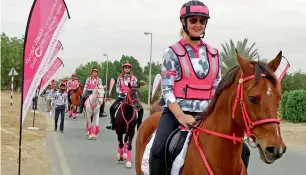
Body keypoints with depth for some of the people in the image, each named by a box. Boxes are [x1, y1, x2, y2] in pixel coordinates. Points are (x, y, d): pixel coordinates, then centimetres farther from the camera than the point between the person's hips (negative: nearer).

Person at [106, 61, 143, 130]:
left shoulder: (133, 78, 4)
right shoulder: (120, 78, 6)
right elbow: (117, 87, 3)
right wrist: (121, 93, -14)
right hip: (122, 96, 0)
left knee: (140, 109, -17)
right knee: (112, 108, -15)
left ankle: (139, 124, -3)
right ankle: (113, 124, -2)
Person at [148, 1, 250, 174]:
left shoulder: (214, 55, 10)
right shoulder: (173, 53, -2)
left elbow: (217, 88, 12)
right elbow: (167, 90, -8)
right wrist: (181, 116, -21)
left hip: (206, 115, 4)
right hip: (176, 112, -4)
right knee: (158, 151, -27)